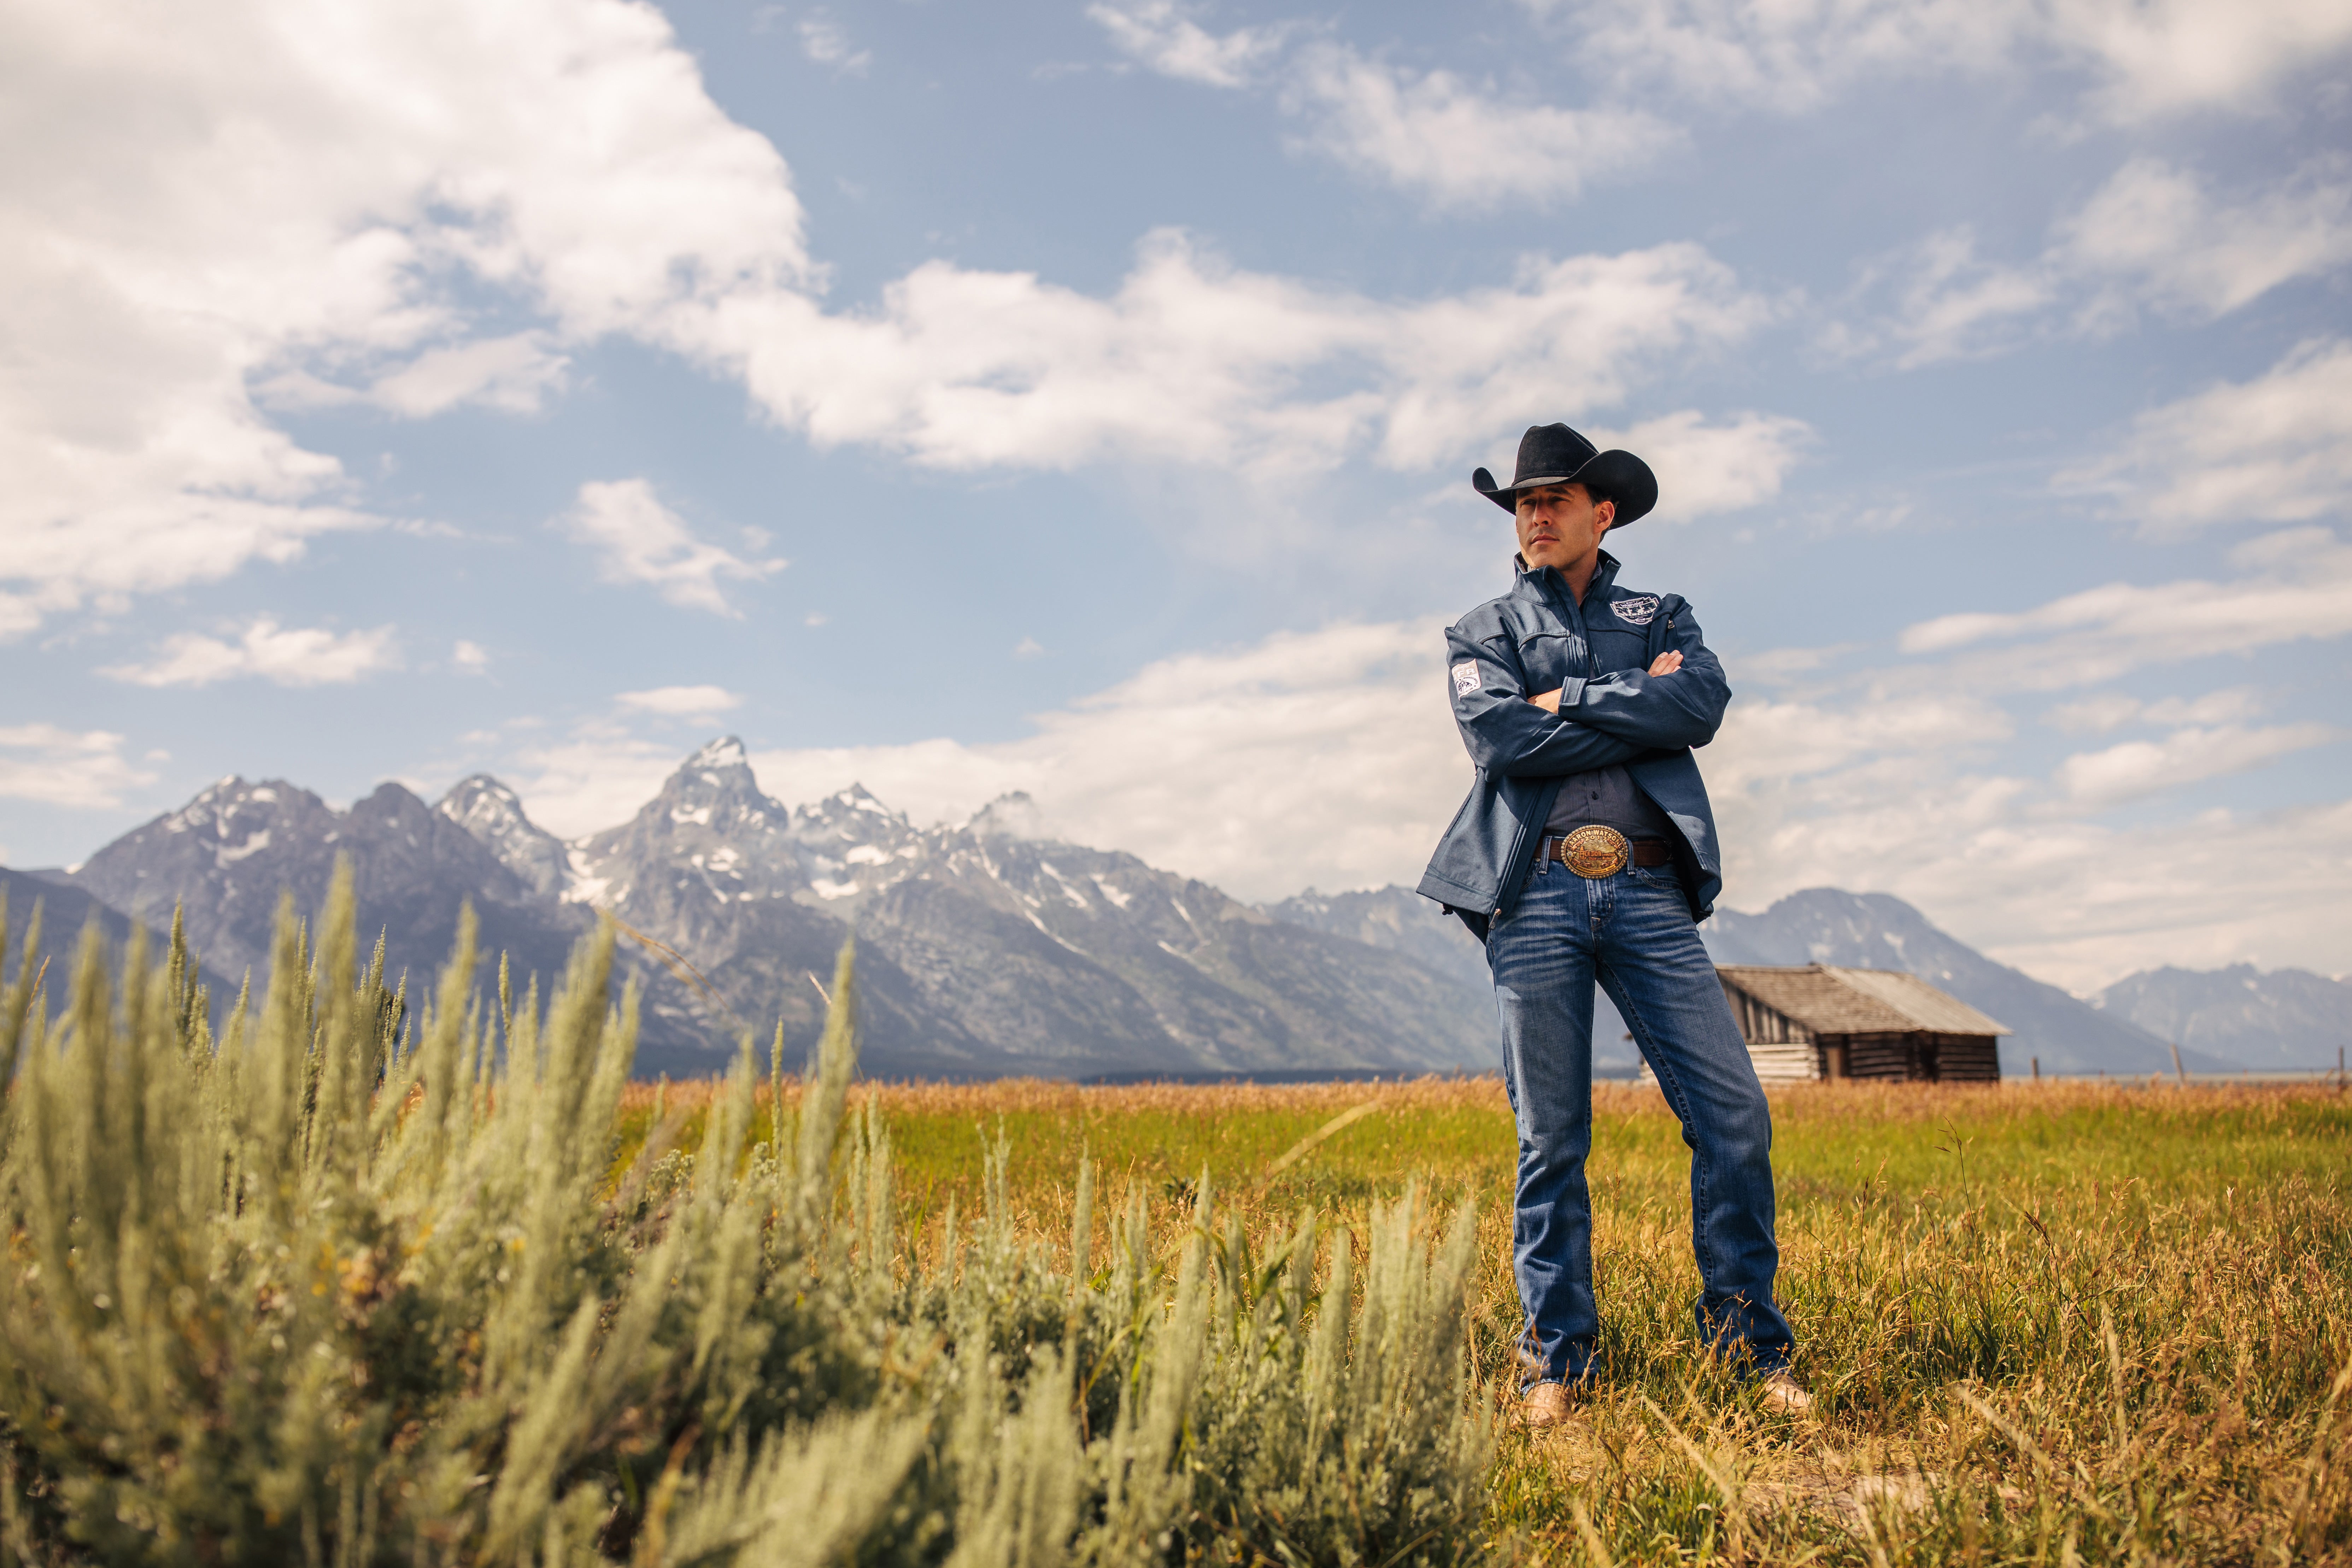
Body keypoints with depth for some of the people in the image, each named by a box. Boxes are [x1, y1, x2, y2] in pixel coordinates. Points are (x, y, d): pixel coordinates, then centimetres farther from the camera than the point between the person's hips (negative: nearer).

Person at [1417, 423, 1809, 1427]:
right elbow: (1502, 740, -5)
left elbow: (1705, 703, -2)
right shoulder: (1483, 632, 16)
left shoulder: (1660, 618, 20)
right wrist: (1641, 711, -2)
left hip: (1649, 892, 1)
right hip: (1537, 893, -1)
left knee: (1734, 1114, -5)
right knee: (1550, 1140, 1)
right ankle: (1556, 1358, 11)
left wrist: (1573, 700, -5)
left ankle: (1747, 1338, 10)